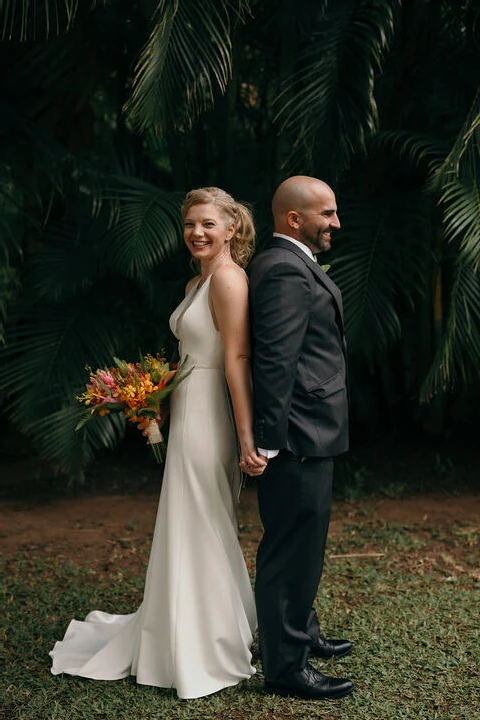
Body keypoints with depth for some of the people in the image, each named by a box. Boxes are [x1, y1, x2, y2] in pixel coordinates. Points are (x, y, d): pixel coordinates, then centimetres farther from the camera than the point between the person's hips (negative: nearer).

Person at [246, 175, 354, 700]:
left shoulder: (293, 265, 16)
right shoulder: (286, 270, -18)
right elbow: (275, 362, -24)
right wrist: (271, 439, -24)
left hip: (305, 436, 11)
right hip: (298, 438, -11)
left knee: (300, 545, 23)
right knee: (293, 549, -1)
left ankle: (300, 633, 39)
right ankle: (286, 667, 11)